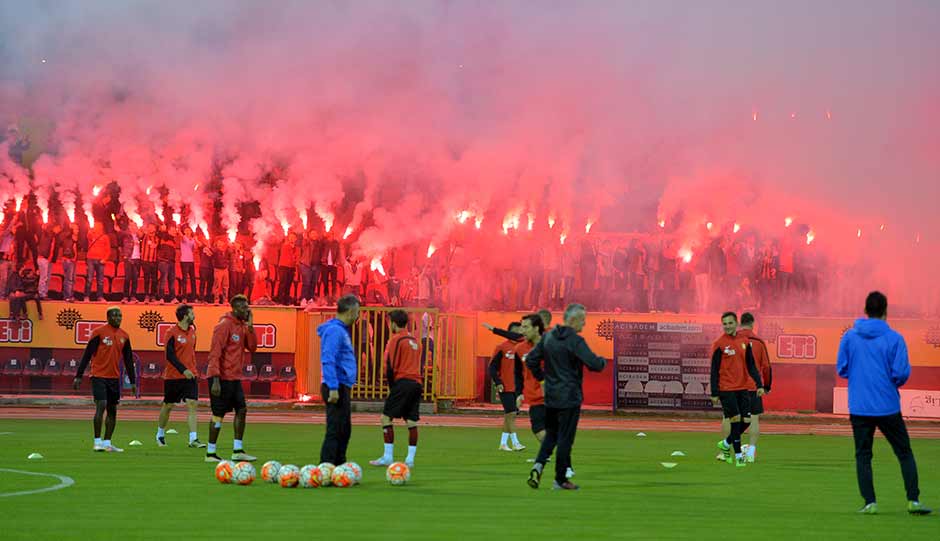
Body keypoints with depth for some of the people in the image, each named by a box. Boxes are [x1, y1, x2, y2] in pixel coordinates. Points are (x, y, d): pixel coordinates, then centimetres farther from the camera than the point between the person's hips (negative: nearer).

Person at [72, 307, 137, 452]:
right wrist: (78, 376, -10)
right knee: (101, 406, -14)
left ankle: (107, 443, 13)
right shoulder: (99, 332, -7)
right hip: (99, 376, -6)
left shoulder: (124, 336, 9)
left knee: (112, 410, 7)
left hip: (114, 378, 6)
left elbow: (128, 360, 15)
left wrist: (133, 381, 14)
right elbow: (87, 355, -7)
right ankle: (97, 442, -7)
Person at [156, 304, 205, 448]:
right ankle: (160, 434, 30)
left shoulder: (192, 331, 9)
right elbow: (170, 355, -16)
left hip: (190, 375, 5)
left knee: (192, 404, -8)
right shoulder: (172, 333, -11)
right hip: (173, 376, -5)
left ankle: (193, 439, -12)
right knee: (168, 405, 9)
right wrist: (183, 370, -24)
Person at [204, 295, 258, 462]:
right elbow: (215, 353, -18)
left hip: (235, 378, 9)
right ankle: (210, 453, 3)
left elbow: (252, 347, 8)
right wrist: (216, 380, -23)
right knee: (219, 414, -4)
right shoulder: (224, 325, -14)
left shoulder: (242, 326, 12)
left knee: (242, 410, 7)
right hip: (222, 378, -9)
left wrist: (250, 326, -3)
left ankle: (238, 450, 12)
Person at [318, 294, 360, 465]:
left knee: (344, 430, 16)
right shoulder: (334, 330, -14)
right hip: (336, 387, -10)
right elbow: (328, 361, -22)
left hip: (341, 387, 10)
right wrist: (333, 388, -26)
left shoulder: (342, 329, 17)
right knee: (335, 430, -10)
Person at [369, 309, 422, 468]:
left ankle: (387, 456, -7)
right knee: (411, 422, 5)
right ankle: (410, 459, 3)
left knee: (386, 417, -2)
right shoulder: (415, 340, 18)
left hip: (402, 383, -7)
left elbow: (390, 366, -9)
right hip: (417, 383, 7)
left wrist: (392, 385, 1)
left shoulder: (396, 339, -5)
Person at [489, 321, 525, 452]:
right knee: (511, 413, -11)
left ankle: (503, 443, 17)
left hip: (517, 388, 6)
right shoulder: (502, 348, -6)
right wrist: (498, 382, -15)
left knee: (509, 416, 10)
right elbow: (492, 367, -5)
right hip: (505, 387, -6)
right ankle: (515, 443, -11)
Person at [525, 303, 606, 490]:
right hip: (570, 397, -6)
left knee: (551, 435, 17)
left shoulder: (548, 337, 6)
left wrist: (542, 378, 20)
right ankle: (560, 480, 8)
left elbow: (531, 360, 11)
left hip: (550, 396, 6)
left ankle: (538, 465, -4)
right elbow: (594, 364, -21)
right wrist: (603, 361, 1)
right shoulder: (575, 341, -16)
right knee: (565, 438, 3)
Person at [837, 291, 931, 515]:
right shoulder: (894, 338, -7)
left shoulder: (849, 336, 0)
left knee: (863, 455, 9)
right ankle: (913, 500, 4)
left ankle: (869, 502, 2)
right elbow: (902, 373, -10)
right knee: (904, 453, 10)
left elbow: (841, 368, 1)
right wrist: (895, 383, 11)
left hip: (858, 407, 2)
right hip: (888, 406, -1)